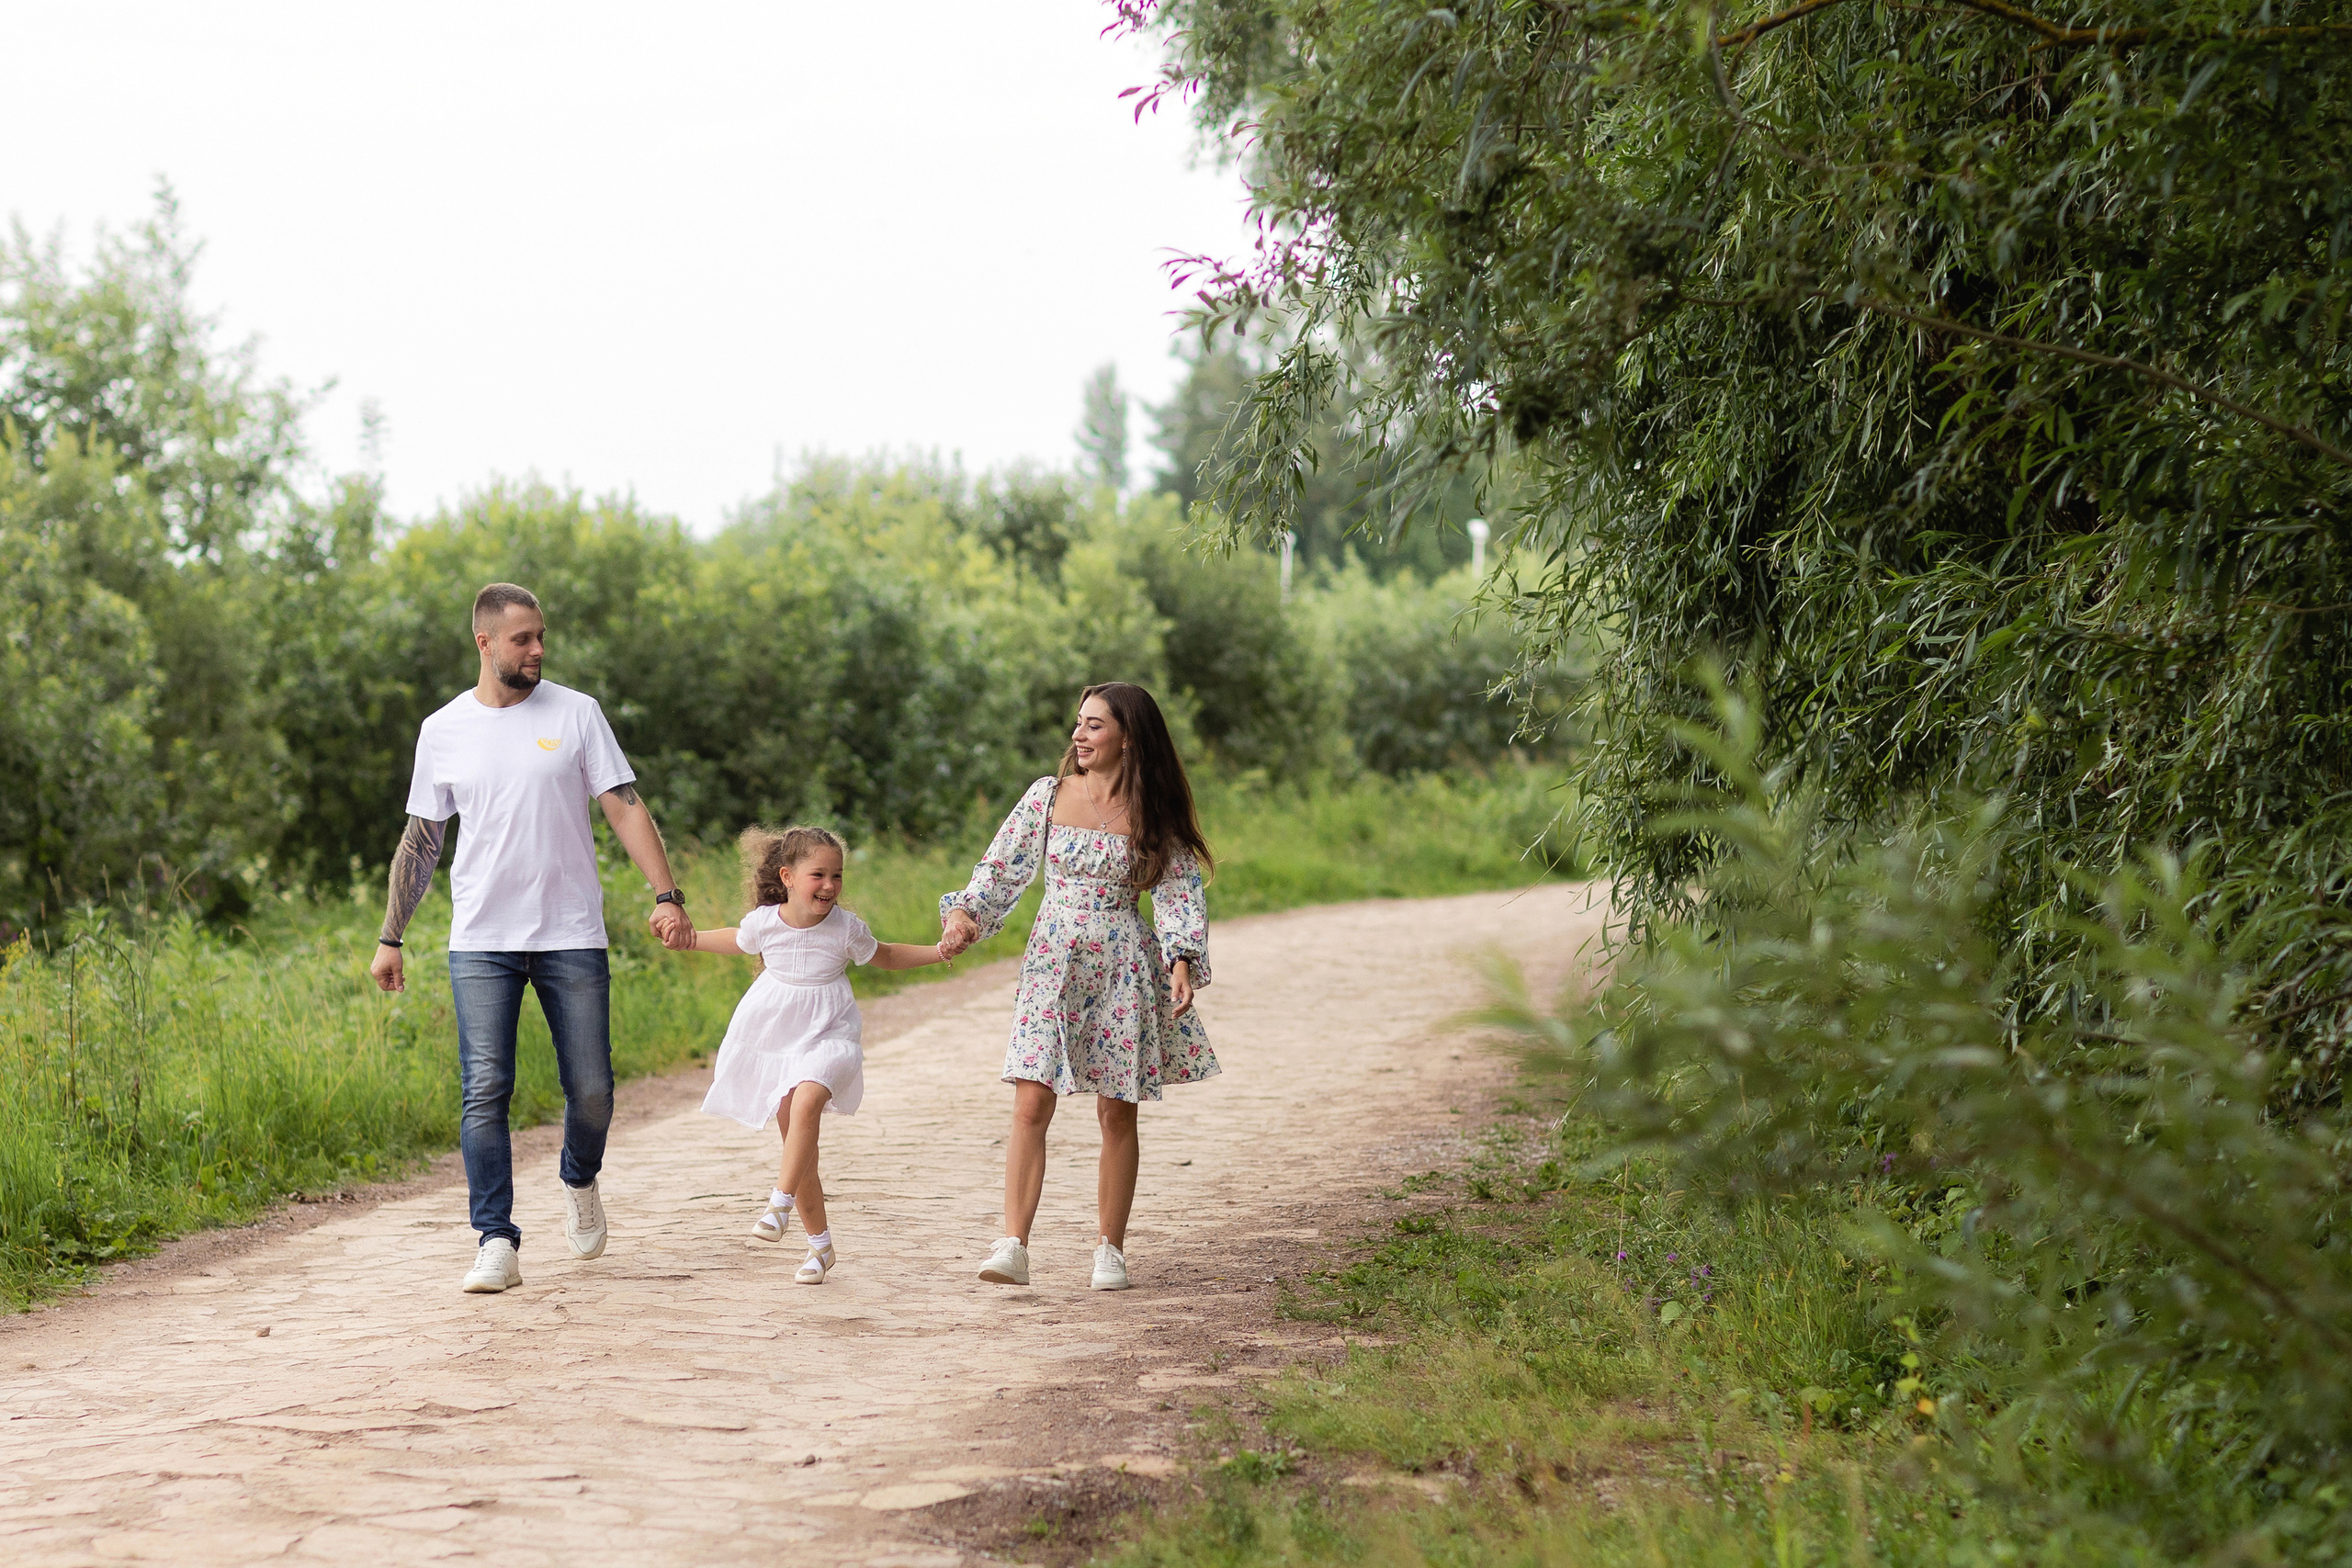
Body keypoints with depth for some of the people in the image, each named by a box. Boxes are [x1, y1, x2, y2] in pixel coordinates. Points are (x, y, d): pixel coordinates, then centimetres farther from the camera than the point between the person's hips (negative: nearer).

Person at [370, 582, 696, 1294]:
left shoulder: (576, 713, 2)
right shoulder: (443, 730, 6)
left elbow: (626, 809, -1)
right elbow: (420, 840, 13)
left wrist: (666, 894, -13)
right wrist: (391, 937, 11)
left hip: (572, 939, 0)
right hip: (481, 941, 0)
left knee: (591, 1090, 2)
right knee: (485, 1092, -8)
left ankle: (580, 1182, 33)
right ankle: (496, 1243, -4)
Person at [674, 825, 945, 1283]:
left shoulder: (846, 928, -10)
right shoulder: (764, 923, -8)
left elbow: (886, 957, 9)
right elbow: (736, 941, 17)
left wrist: (938, 952, -2)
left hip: (828, 1037, -2)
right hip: (776, 1040, 2)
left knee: (806, 1103, -32)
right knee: (798, 1145, 4)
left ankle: (780, 1203, -29)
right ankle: (819, 1242, 15)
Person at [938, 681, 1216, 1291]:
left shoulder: (1153, 813, 1)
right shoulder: (1048, 796, 4)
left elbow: (1180, 893, -2)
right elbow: (1001, 867, 7)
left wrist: (1183, 960, -16)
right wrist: (965, 913, -10)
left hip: (1123, 968, 0)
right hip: (1052, 961, 1)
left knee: (1118, 1112, 3)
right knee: (1031, 1104, -11)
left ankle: (1110, 1249, 15)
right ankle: (1014, 1247, -14)